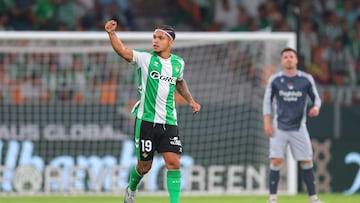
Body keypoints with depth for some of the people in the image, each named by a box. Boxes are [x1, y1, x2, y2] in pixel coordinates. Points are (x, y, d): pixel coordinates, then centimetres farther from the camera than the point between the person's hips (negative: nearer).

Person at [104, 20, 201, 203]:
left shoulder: (178, 63, 8)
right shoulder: (145, 59, -5)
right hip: (146, 120, -3)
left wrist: (191, 101, 24)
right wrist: (112, 34, -37)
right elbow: (122, 50, -21)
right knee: (144, 165, 6)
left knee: (174, 163, -10)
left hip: (169, 122, 3)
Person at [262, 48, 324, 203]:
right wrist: (267, 122, -4)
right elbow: (267, 101, 5)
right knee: (276, 161, -11)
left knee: (307, 162, -1)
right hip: (279, 127, -1)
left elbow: (316, 98, 7)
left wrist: (316, 107, -16)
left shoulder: (306, 79, -1)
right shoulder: (274, 79, -1)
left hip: (299, 128, 1)